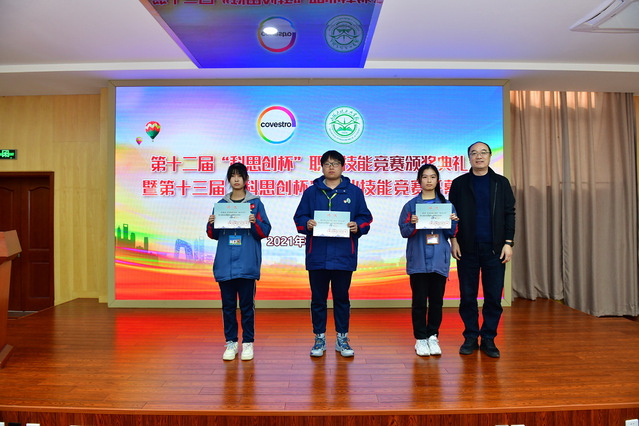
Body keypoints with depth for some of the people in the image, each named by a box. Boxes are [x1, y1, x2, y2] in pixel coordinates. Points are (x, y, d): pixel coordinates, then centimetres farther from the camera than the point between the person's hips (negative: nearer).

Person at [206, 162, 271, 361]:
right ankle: (231, 342, 21)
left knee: (247, 305, 4)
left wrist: (255, 222, -18)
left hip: (247, 264, -2)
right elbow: (214, 235, 13)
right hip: (225, 264, 3)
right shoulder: (221, 204, 11)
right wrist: (211, 224, -7)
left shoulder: (255, 203, 4)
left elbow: (265, 232, 0)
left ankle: (248, 343, 16)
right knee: (228, 305, 8)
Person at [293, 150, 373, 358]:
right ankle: (319, 339, 23)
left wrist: (357, 226, -12)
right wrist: (307, 224, -12)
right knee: (318, 299, 8)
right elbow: (299, 217, 9)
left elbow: (366, 218, 8)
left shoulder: (354, 192, 8)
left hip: (343, 256, 0)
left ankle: (342, 339, 24)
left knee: (342, 298, 10)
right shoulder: (311, 192, 9)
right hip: (317, 255, 1)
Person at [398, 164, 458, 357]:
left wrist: (452, 222, -11)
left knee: (437, 300, 7)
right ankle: (420, 338, 14)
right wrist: (413, 224, -18)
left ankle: (433, 336, 21)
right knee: (419, 301, 2)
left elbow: (451, 233, 8)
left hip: (439, 260, 2)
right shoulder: (411, 205, 4)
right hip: (418, 260, -1)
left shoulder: (447, 204, 9)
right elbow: (404, 231, 1)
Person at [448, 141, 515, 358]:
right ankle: (470, 338, 17)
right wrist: (454, 240, -3)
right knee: (467, 296, 5)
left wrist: (508, 243, -1)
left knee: (494, 297, 3)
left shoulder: (501, 183, 9)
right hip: (467, 249, 0)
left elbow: (509, 214, 7)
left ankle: (488, 339, 16)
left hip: (494, 249, 1)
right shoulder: (459, 183, 7)